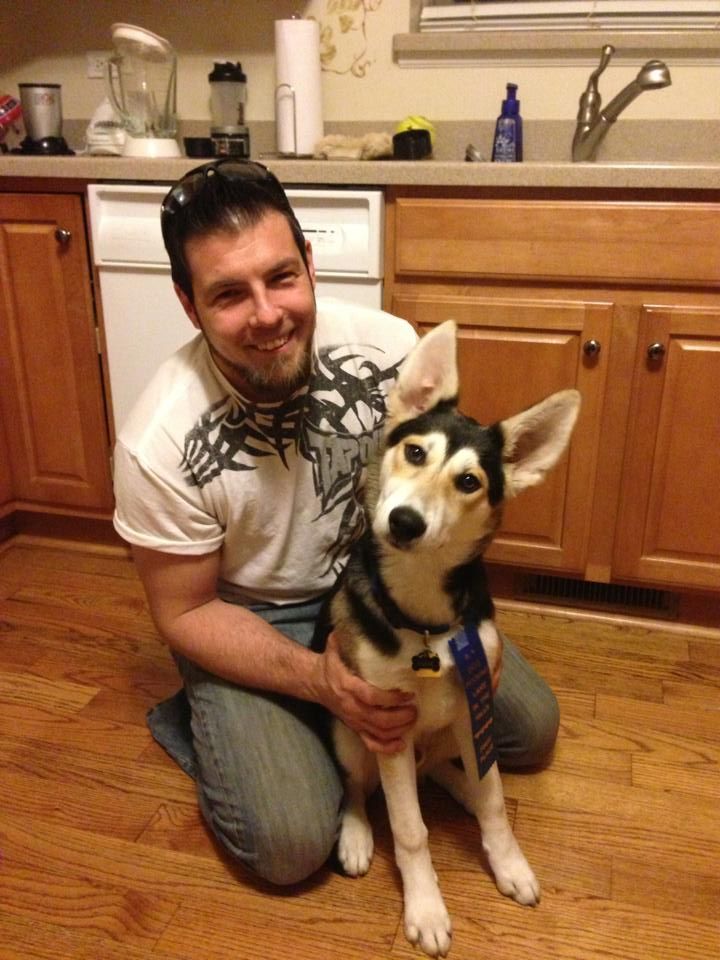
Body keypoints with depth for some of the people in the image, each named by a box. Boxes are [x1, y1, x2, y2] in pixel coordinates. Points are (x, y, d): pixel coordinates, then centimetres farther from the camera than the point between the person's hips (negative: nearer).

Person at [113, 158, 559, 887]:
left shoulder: (389, 348, -23)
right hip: (244, 620, -3)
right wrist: (318, 679, -27)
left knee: (530, 728, 3)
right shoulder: (159, 445, -28)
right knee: (291, 845, -17)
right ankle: (201, 723, 11)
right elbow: (185, 613, -14)